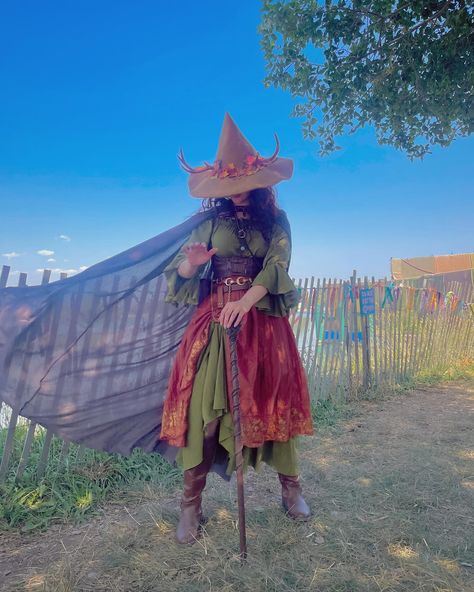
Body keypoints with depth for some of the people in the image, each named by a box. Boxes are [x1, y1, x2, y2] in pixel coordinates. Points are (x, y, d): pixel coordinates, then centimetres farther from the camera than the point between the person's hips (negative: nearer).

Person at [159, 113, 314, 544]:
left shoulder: (276, 221, 6)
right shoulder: (212, 222, 8)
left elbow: (277, 266, -10)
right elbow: (180, 275, 4)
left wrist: (245, 301, -27)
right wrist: (191, 263, -20)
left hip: (264, 323, 0)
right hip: (214, 322, 0)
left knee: (272, 402, 6)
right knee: (204, 407, -4)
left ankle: (291, 487, 26)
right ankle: (192, 504, 10)